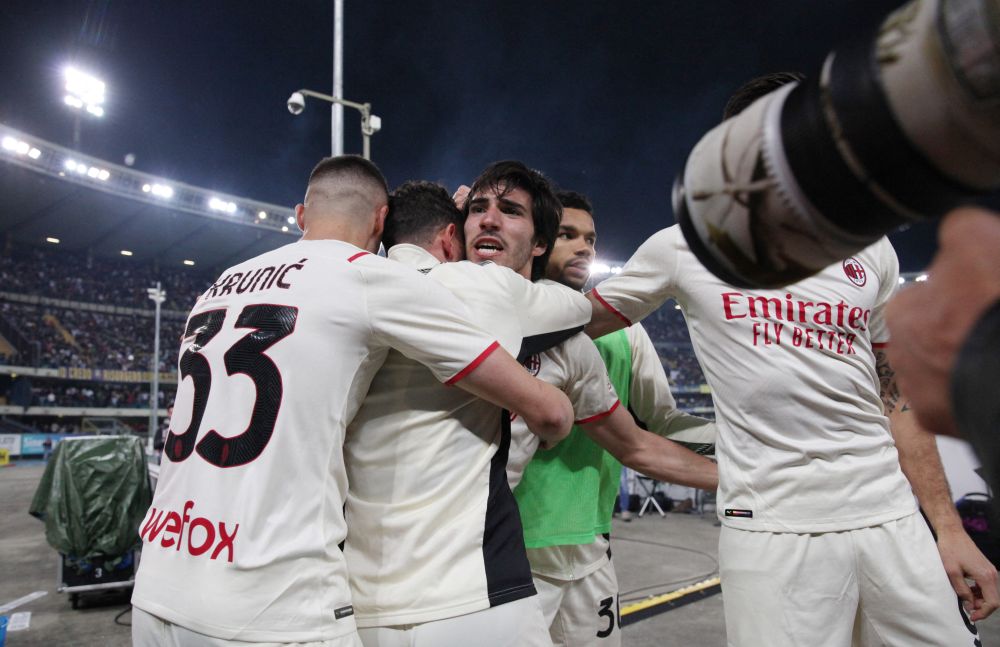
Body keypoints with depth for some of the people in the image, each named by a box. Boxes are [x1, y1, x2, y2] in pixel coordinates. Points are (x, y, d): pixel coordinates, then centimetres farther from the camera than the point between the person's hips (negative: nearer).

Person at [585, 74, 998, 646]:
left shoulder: (871, 252, 10)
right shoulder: (685, 247, -1)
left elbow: (897, 394, 12)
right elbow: (580, 320, 4)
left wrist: (949, 528, 9)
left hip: (892, 517, 5)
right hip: (770, 528, -4)